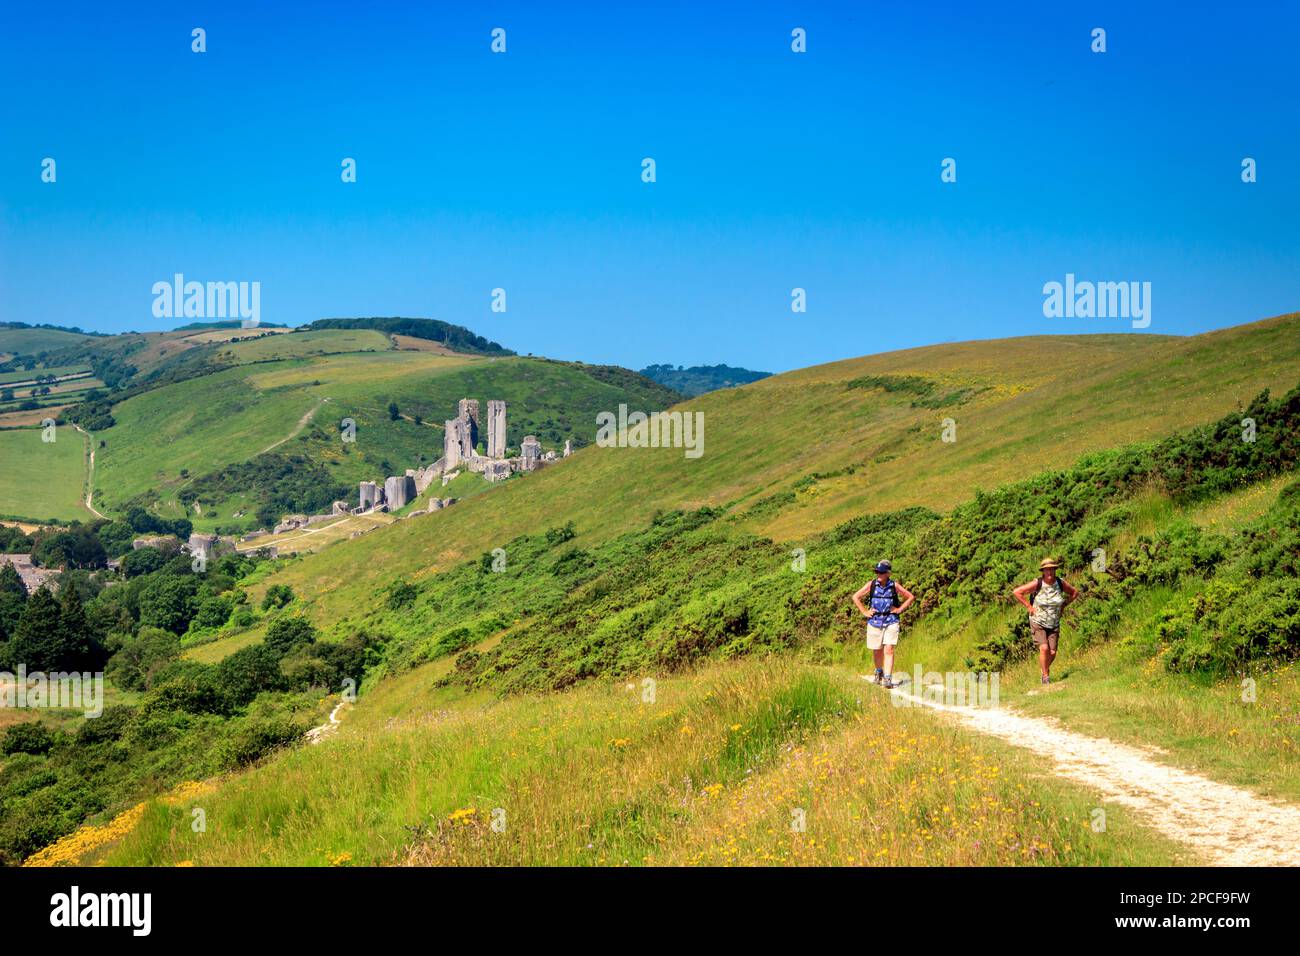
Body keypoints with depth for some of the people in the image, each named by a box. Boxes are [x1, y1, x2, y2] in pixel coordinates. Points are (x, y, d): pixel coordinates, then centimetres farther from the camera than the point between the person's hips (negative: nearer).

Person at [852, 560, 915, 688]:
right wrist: (864, 612, 4)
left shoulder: (894, 586, -1)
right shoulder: (871, 585, 0)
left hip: (891, 621, -2)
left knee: (889, 650, -13)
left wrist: (900, 609, 3)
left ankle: (888, 679, -17)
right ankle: (878, 673, 37)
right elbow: (856, 597, 9)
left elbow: (911, 597, 10)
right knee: (877, 651, 12)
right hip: (874, 621, 2)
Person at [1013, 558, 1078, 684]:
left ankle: (1045, 669, 30)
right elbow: (1017, 592, -13)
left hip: (1054, 624, 3)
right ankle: (1046, 676, -5)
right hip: (1038, 623, -3)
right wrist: (1029, 607, -12)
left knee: (1052, 653, -2)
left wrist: (1063, 605, 4)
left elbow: (1074, 593, 13)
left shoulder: (1061, 583, -5)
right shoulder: (1037, 584, -16)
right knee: (1044, 648, -20)